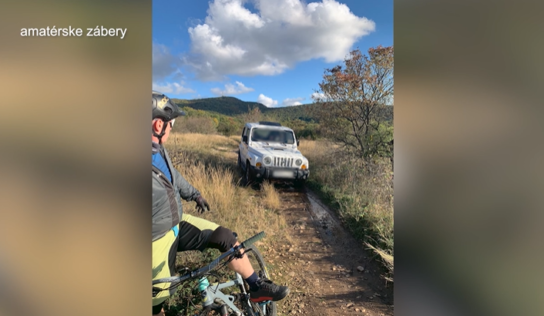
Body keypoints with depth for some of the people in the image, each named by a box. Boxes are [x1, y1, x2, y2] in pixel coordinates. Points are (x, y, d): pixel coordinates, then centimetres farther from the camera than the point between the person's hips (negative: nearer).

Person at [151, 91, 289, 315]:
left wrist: (194, 194, 27)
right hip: (157, 239, -7)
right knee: (160, 293, 12)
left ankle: (257, 287, 14)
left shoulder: (158, 149, -3)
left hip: (177, 223, 7)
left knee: (224, 237, 0)